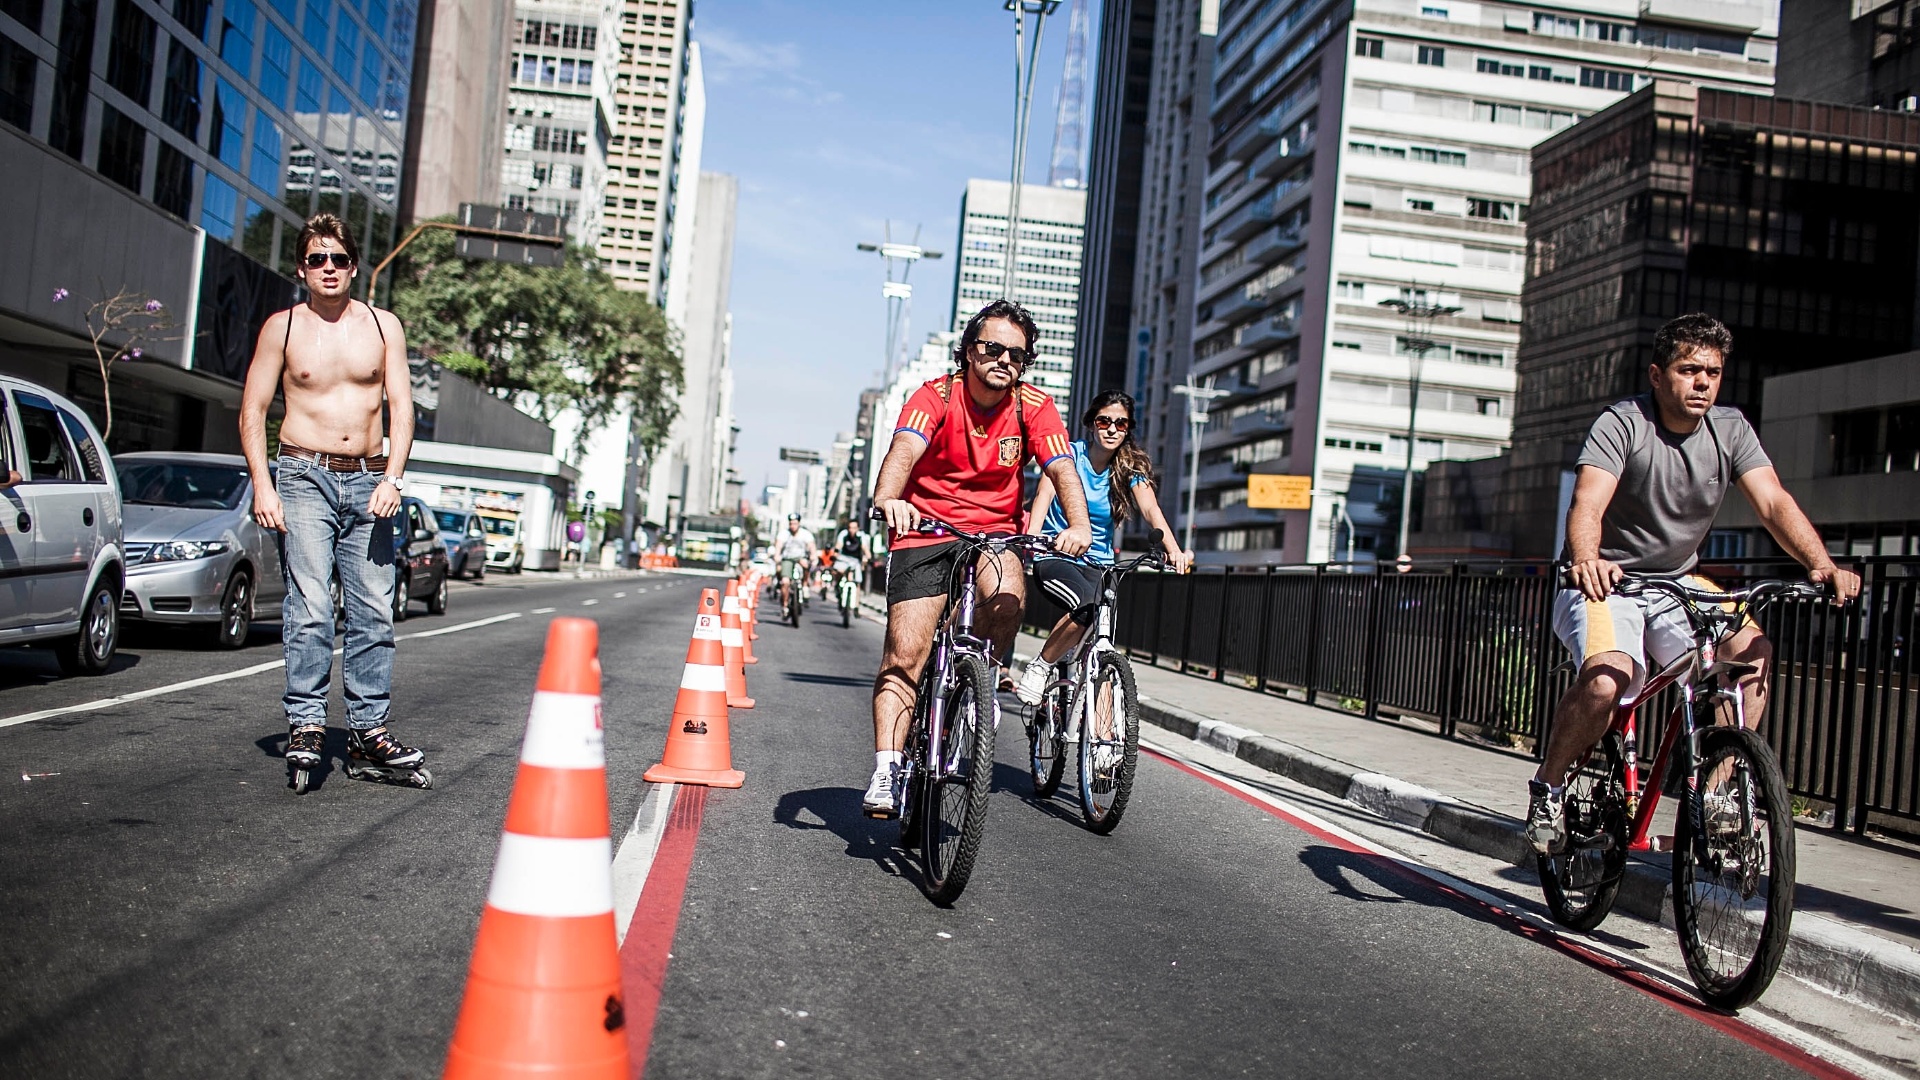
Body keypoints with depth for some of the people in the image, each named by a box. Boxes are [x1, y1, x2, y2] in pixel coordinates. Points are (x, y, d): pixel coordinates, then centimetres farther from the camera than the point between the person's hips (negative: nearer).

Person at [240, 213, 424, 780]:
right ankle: (305, 724, -6)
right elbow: (252, 411, 4)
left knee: (374, 612, 1)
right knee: (310, 610, -11)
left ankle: (367, 730, 7)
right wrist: (262, 486, -7)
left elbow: (401, 406, 5)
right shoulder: (282, 327, 5)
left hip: (368, 481, 2)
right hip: (305, 477, -2)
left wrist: (391, 478, -8)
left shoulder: (383, 325, 9)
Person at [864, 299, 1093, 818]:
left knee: (1008, 598, -32)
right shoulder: (936, 395, -12)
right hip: (925, 530, -1)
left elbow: (1062, 468, -18)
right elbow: (905, 448, -30)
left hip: (995, 531, 2)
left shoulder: (1034, 405, -6)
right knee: (904, 656, -11)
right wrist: (887, 498, -52)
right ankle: (887, 770, -4)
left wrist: (1078, 525, -38)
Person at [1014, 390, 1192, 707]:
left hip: (1098, 564, 3)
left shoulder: (1131, 467, 1)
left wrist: (1173, 550, -33)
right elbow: (1044, 496, -19)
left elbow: (1151, 509, -14)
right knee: (1089, 605, -33)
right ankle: (1038, 669, -13)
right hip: (1054, 558, -3)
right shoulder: (1070, 454, -6)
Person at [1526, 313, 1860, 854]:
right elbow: (1588, 505, -30)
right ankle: (1547, 787, -7)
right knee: (1606, 680, -31)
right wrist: (1586, 560, -52)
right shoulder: (1622, 424, -16)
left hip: (1677, 583, 5)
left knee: (1752, 651, -21)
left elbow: (1774, 502, -12)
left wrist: (1822, 564, -30)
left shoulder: (1730, 429, -1)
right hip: (1605, 583, -5)